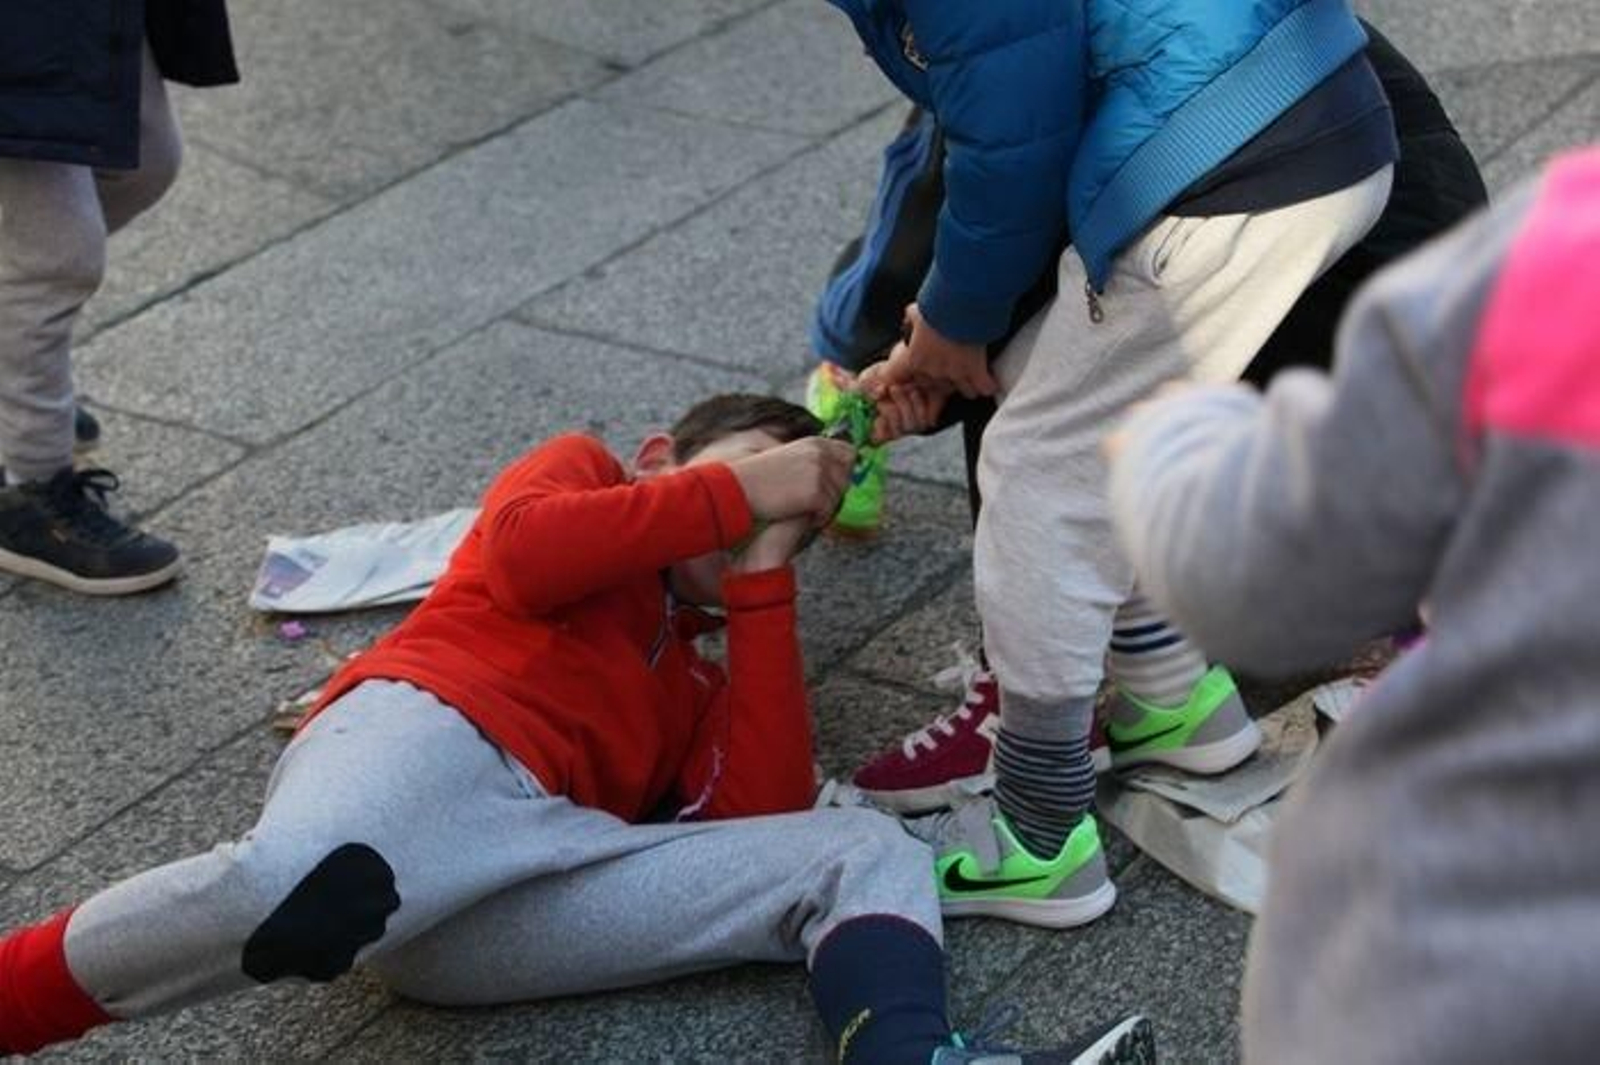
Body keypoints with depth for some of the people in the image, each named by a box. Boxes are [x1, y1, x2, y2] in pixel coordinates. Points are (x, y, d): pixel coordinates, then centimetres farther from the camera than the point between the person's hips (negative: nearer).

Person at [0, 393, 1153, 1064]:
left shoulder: (696, 680, 37)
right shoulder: (584, 470, 28)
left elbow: (760, 815, 14)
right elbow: (527, 554, 1)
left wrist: (766, 569, 18)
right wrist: (744, 487, 11)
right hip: (423, 736, -5)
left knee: (869, 852, -8)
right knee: (294, 893, -43)